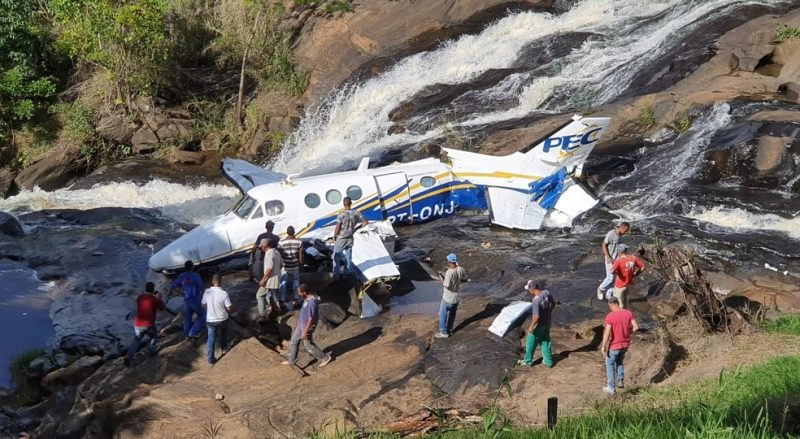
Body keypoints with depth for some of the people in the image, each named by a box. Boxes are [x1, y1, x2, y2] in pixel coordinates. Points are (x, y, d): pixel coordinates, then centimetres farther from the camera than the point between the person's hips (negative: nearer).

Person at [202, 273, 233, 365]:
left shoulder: (207, 292, -15)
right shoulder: (224, 293, -22)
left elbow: (204, 305, -1)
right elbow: (229, 308, -17)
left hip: (210, 320, 1)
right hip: (222, 319, -1)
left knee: (211, 339, 13)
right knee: (223, 335, 28)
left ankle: (211, 359, 15)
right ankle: (224, 349, 49)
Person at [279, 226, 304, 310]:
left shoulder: (282, 242, -15)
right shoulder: (299, 242, -12)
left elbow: (280, 254, -8)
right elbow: (301, 255, -7)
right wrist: (301, 263, 10)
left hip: (284, 266, -1)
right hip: (295, 266, 1)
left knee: (283, 283, 13)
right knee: (295, 281, 18)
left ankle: (282, 300, 18)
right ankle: (295, 299, 23)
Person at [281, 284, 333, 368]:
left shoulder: (311, 303, -33)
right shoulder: (308, 298, -2)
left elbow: (311, 319, -29)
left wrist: (305, 332, -22)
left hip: (306, 328, -9)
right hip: (300, 325, 9)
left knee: (308, 345, 7)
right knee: (294, 341, 18)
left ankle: (325, 358, 22)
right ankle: (291, 361, 33)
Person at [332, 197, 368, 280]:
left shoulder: (341, 215, -23)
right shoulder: (356, 213, -11)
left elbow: (337, 229, -19)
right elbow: (365, 222, -5)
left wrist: (334, 237, -1)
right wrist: (356, 228, 5)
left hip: (341, 239, -4)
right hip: (350, 238, 4)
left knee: (336, 256, 12)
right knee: (348, 257, 20)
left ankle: (336, 275, 16)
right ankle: (347, 273, 32)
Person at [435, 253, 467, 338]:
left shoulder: (449, 272, -29)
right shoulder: (460, 269, -9)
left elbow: (446, 286, -25)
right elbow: (465, 279, 7)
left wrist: (441, 279, -10)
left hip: (448, 298, -7)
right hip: (456, 297, 7)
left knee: (442, 314, 10)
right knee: (452, 315, 21)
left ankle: (443, 332, 16)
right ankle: (449, 330, 33)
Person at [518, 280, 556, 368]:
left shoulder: (536, 300, -32)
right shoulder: (546, 293, -9)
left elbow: (536, 316, -31)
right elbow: (553, 303, 8)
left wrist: (531, 327, -18)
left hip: (539, 325, -7)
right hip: (547, 322, 7)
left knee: (531, 342, 14)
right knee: (545, 342, 21)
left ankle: (528, 361, 30)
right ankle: (548, 361, 31)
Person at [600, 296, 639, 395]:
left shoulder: (610, 316, -21)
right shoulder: (628, 313, -7)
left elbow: (607, 333, -24)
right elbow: (636, 327, -8)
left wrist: (603, 347, -14)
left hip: (614, 345, -5)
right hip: (625, 344, 5)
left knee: (610, 364, 16)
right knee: (619, 361, 31)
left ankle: (611, 388, 20)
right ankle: (620, 381, 22)